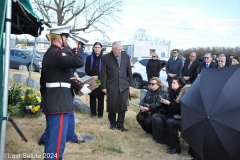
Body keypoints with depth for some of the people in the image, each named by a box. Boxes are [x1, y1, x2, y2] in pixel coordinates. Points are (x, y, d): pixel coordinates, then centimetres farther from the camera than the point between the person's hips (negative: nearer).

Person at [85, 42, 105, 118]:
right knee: (92, 97, 5)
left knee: (101, 98, 3)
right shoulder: (89, 57, 9)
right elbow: (87, 69, 4)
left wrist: (98, 76, -14)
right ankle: (93, 112, 15)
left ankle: (100, 113, 10)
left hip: (101, 81, -2)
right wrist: (92, 76, -10)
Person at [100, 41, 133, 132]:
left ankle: (120, 124, 11)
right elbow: (103, 73, -3)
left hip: (124, 85, 2)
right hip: (111, 86, -2)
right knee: (112, 105, 6)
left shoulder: (126, 56, 5)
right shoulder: (106, 58, -3)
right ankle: (112, 123, 24)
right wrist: (104, 87, -6)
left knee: (122, 105, 1)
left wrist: (130, 84, 6)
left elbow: (129, 71, 9)